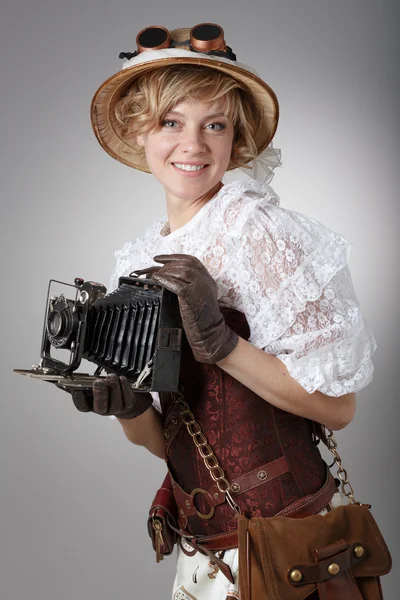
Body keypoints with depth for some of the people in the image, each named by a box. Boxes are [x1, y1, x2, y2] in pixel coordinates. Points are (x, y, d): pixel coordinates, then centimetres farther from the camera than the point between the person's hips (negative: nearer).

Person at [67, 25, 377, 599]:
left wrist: (219, 341, -26)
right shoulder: (141, 260, 2)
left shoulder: (258, 229, -16)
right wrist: (126, 404, -17)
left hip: (285, 544, -5)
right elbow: (163, 442, 4)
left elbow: (338, 406, -17)